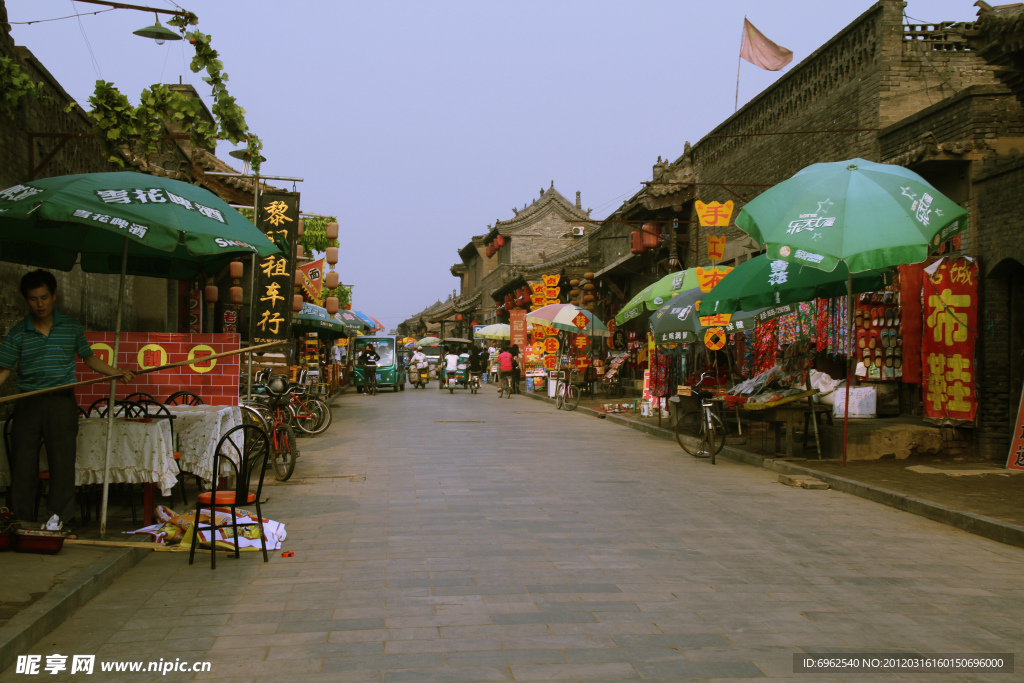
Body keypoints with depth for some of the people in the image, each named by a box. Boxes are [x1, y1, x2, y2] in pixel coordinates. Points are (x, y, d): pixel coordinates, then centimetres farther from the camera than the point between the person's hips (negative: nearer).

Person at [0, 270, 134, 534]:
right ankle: (23, 520, 13)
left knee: (63, 462, -1)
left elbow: (89, 358, 16)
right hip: (28, 404, 1)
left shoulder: (71, 327, 7)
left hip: (62, 403, -1)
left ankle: (60, 520, 6)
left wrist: (117, 372, 6)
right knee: (23, 463, 3)